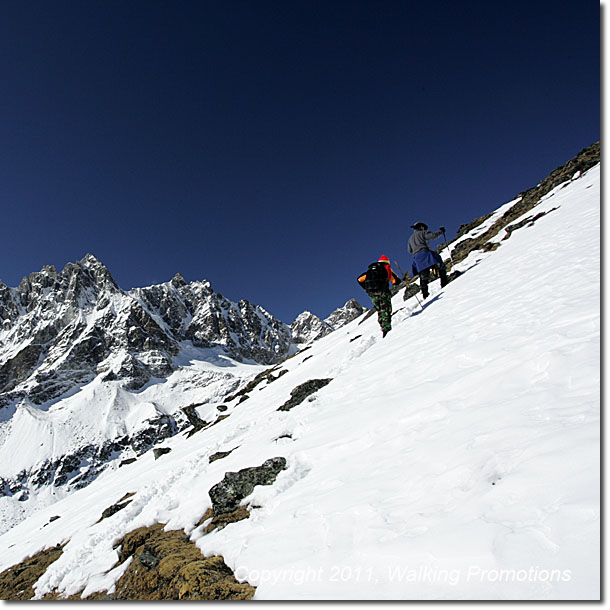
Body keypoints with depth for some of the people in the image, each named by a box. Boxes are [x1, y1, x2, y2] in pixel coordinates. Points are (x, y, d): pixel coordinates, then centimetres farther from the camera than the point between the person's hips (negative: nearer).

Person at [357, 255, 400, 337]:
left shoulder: (370, 269, 25)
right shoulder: (387, 268, 14)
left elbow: (360, 279, 20)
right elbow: (397, 281, 9)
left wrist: (367, 288, 24)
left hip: (371, 293, 4)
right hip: (382, 291, -4)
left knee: (379, 310, 16)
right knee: (386, 310, -6)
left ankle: (383, 327, 12)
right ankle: (386, 328, -22)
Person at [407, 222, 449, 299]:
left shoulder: (410, 239, 28)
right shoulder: (422, 233, 10)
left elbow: (410, 251, 30)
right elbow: (433, 235, -3)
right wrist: (441, 231, 12)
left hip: (417, 257, 6)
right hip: (424, 252, -6)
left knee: (423, 275, 4)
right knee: (440, 266, -4)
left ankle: (424, 292, -4)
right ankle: (444, 283, -16)